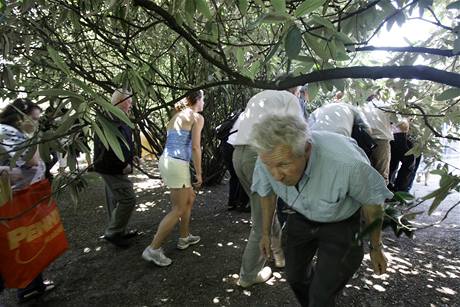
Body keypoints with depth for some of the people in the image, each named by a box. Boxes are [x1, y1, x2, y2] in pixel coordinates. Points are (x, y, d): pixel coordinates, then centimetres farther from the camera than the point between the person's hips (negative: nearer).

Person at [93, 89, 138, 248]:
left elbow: (126, 144, 18)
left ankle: (120, 231, 31)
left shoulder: (119, 120, 13)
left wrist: (128, 162, 6)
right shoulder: (109, 120, -20)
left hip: (115, 168, 10)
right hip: (112, 168, -10)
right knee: (128, 199, -7)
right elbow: (108, 148, -28)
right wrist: (124, 165, -19)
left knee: (115, 200, 17)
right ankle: (112, 233, 7)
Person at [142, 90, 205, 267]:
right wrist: (199, 173, -6)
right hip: (177, 164, -9)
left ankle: (184, 237, 29)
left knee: (189, 199, 21)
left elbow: (173, 142, 14)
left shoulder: (177, 116, 18)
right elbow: (195, 147, -11)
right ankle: (153, 249, 2)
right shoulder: (197, 117, -4)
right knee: (178, 209, 0)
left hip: (166, 160, 9)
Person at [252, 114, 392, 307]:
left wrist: (375, 247, -4)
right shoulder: (270, 156, -28)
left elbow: (372, 202, -19)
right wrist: (266, 232, 8)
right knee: (295, 276, 21)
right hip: (301, 218, 4)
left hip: (341, 222, -3)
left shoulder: (347, 162, -41)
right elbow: (266, 193, -5)